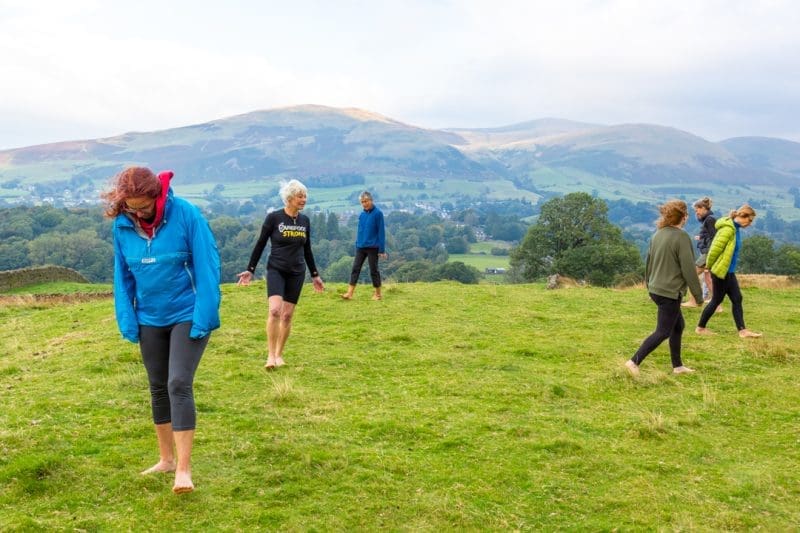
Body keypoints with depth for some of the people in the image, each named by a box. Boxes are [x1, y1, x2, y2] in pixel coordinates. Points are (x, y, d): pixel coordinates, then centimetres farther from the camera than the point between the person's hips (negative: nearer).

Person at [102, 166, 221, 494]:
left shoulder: (185, 214, -17)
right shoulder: (122, 225, -4)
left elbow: (207, 266, -15)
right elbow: (122, 276, 6)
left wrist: (203, 319, -17)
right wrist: (127, 321, 0)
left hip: (188, 316, -5)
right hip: (149, 319, 5)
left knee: (179, 385, -13)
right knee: (158, 388, 13)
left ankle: (184, 468, -7)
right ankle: (166, 459, 28)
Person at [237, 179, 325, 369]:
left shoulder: (305, 221, 7)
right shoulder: (273, 217, -7)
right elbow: (260, 245, -1)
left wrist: (315, 275, 18)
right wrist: (250, 270, -4)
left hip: (297, 273, 4)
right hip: (276, 270, -4)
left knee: (287, 315, 4)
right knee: (274, 310, -21)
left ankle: (279, 354, 18)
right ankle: (270, 355, -14)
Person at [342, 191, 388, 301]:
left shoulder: (378, 213, -9)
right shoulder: (362, 214, 8)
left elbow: (381, 232, -9)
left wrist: (382, 250, -11)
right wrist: (357, 244, 13)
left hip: (373, 247, -5)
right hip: (360, 247, 5)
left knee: (373, 270, 3)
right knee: (355, 268, -1)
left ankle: (378, 294, 16)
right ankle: (350, 293, -4)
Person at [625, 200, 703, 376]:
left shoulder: (657, 234, 6)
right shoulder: (681, 237, -17)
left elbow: (648, 262, 15)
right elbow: (688, 269, -16)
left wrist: (649, 284, 27)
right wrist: (698, 294, -7)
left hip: (656, 289, 8)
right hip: (670, 292, -8)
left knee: (678, 326, 20)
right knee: (663, 332, -1)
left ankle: (677, 365, 26)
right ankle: (634, 361, -7)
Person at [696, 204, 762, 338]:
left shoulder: (735, 228, 10)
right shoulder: (728, 229, -21)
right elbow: (715, 249, -21)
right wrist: (709, 266, -8)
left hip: (728, 272, 9)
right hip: (720, 271, -9)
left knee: (737, 299, 7)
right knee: (716, 300, 3)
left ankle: (742, 330, 9)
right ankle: (700, 327, 16)